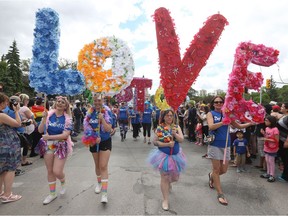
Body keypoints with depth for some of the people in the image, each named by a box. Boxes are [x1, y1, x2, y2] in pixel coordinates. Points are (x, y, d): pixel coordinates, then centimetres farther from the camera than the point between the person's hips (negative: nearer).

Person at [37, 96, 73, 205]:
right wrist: (44, 119, -20)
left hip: (61, 146, -3)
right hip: (48, 145, 3)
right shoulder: (49, 114, -3)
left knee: (57, 171, -7)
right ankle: (52, 193, 31)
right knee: (50, 171, 12)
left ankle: (63, 183, 29)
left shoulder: (67, 118, -9)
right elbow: (40, 130, -7)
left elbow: (65, 135, -18)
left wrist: (49, 137, -26)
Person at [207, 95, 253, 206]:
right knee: (216, 169, 1)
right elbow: (211, 126, -19)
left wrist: (250, 123, -1)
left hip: (226, 145, 4)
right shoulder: (210, 113, -2)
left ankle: (211, 176, 42)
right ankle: (220, 194, 13)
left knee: (224, 170, 11)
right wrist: (224, 121, -26)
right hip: (215, 144, -4)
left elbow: (239, 126, 12)